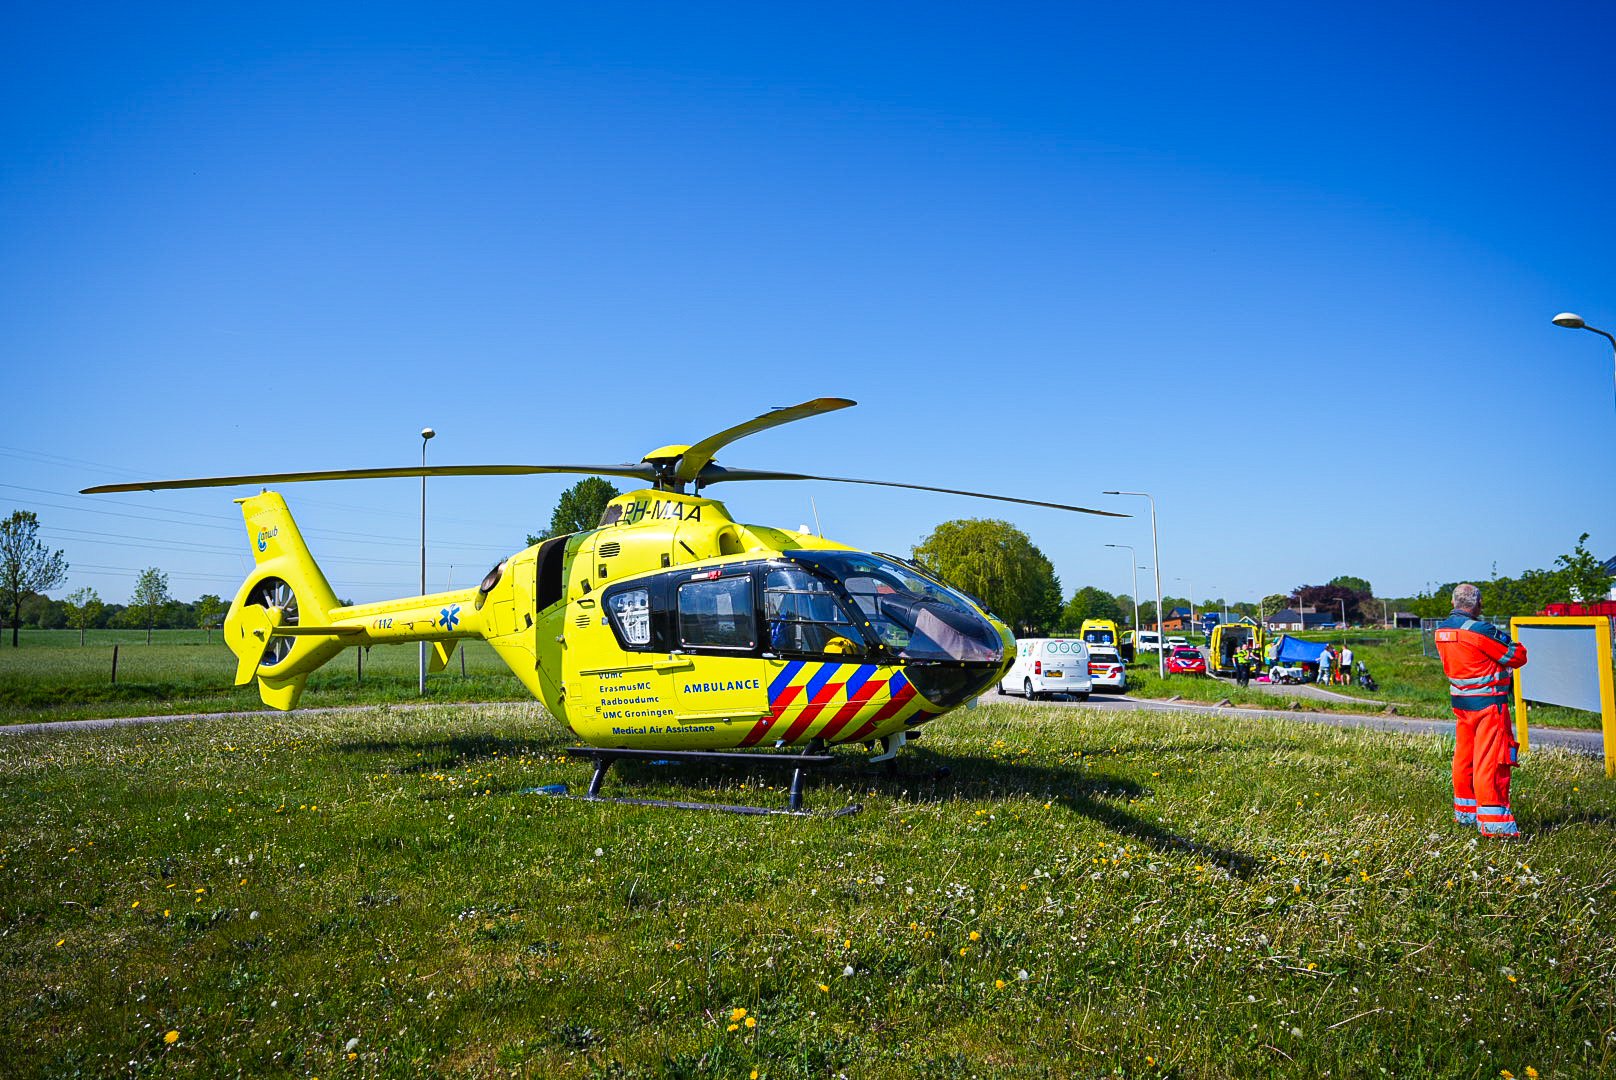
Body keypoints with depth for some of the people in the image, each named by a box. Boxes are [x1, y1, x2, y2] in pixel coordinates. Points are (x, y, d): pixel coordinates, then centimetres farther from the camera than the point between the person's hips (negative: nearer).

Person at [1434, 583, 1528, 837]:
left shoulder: (1441, 630, 5)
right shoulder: (1480, 630, -18)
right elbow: (1518, 657, -10)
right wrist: (1511, 643, 11)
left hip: (1459, 701, 8)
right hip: (1488, 702, -8)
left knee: (1464, 757, 15)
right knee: (1490, 760, -6)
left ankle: (1465, 812, 24)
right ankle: (1494, 821, -6)